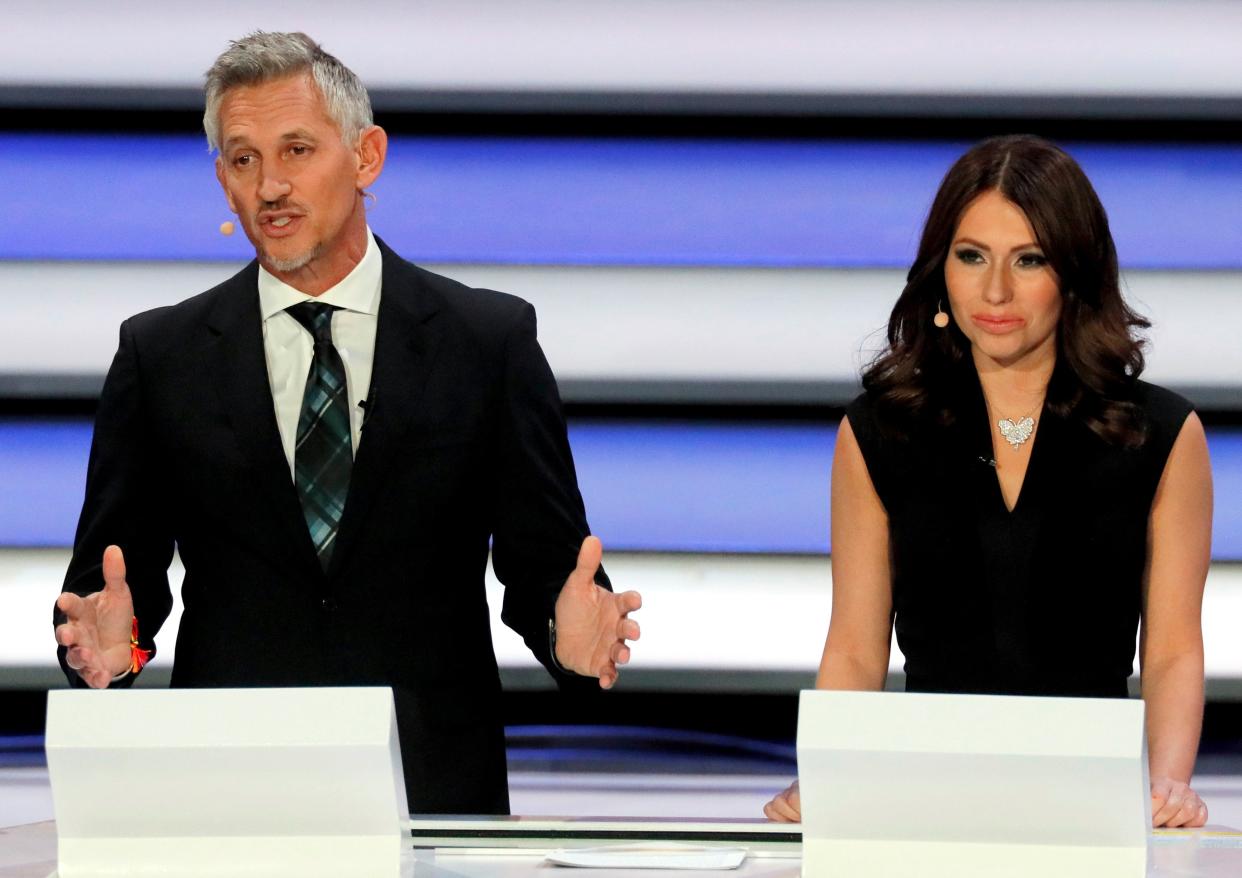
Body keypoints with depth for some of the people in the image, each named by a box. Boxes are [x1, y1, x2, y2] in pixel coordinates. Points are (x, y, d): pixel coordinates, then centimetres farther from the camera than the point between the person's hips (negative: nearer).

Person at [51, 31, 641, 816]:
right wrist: (109, 641, -13)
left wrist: (572, 634, -16)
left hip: (434, 782, 0)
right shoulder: (162, 358, 9)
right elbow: (115, 567, 9)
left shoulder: (490, 341, 6)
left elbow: (543, 564, 6)